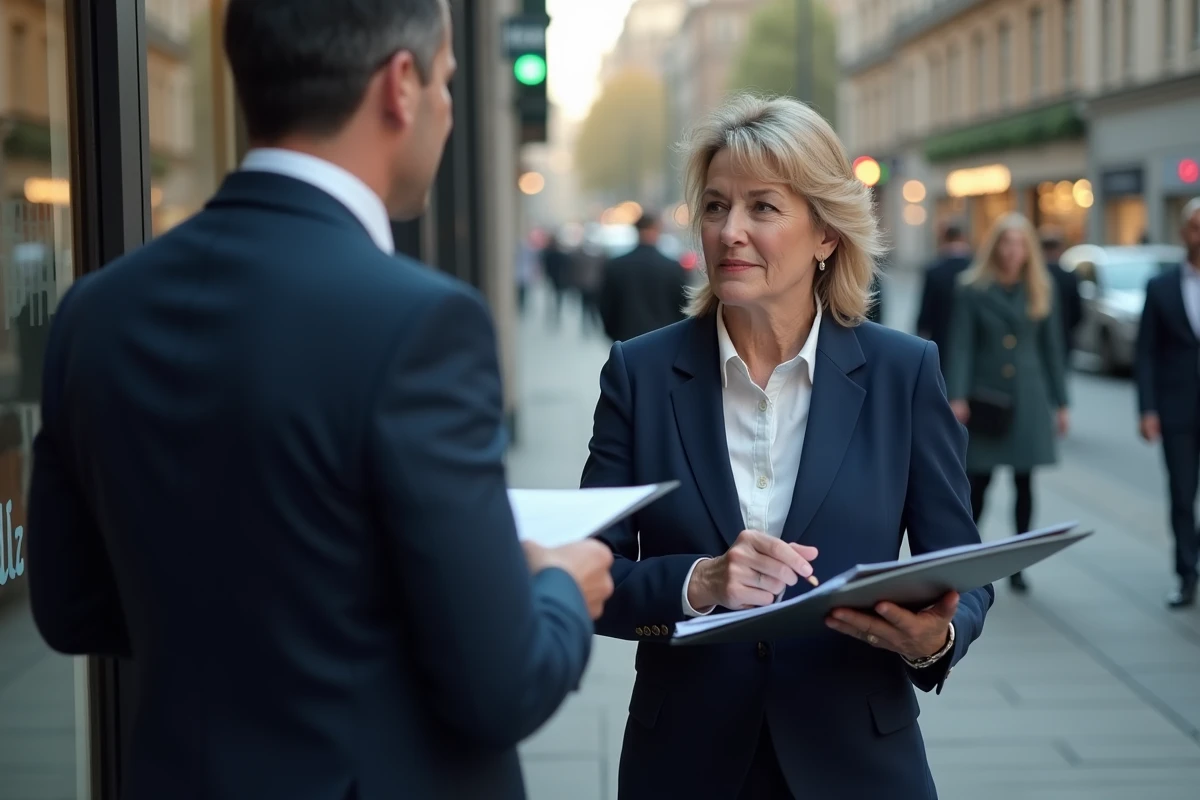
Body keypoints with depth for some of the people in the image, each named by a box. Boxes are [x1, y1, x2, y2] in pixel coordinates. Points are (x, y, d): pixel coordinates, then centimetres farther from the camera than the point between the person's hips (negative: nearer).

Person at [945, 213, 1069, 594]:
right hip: (985, 395, -2)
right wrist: (957, 397, -16)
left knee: (1024, 483, 3)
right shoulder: (973, 290, -1)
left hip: (1027, 397, 2)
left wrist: (1060, 403, 7)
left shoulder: (1040, 291, 7)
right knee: (979, 480, -2)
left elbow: (1052, 348, 10)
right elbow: (960, 346, -5)